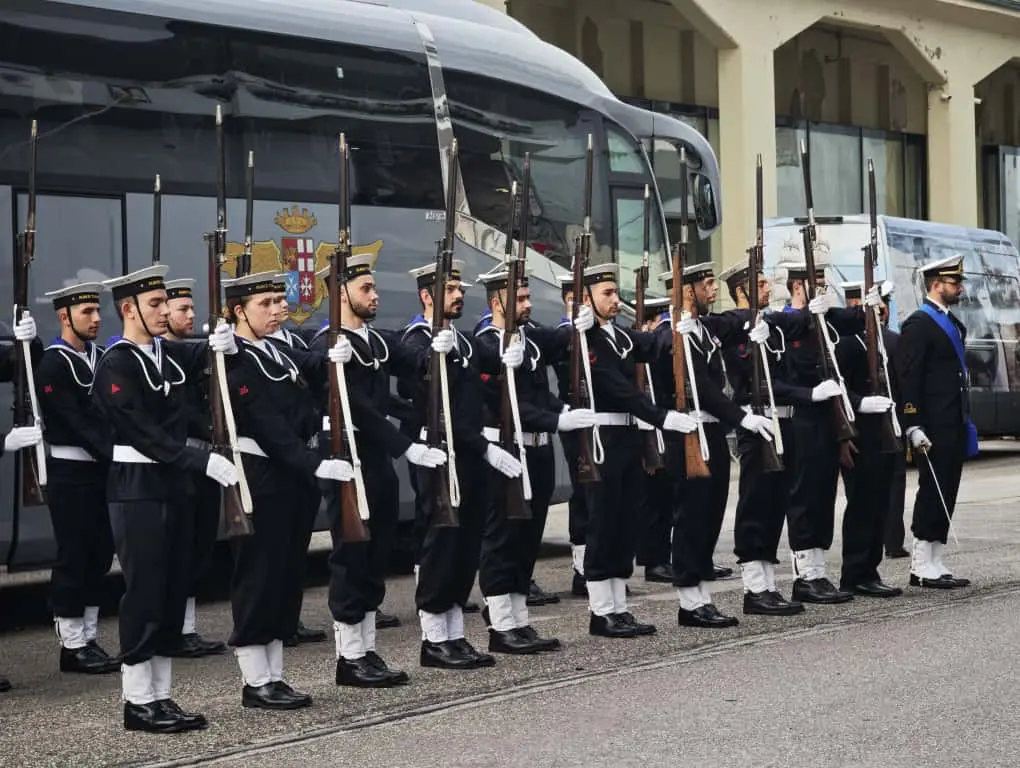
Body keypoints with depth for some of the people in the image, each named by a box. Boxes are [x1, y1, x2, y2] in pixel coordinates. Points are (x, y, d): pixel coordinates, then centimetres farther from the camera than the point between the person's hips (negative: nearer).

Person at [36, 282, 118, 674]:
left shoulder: (99, 356, 12)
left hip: (100, 469, 8)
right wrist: (112, 452, -22)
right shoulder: (53, 364, -11)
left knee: (98, 554, 10)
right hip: (70, 472, -8)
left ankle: (89, 639, 19)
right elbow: (73, 422, -18)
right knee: (72, 555, -2)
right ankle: (72, 645, 6)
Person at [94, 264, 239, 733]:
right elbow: (146, 435, -19)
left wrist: (219, 346, -8)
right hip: (136, 488, -8)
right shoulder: (115, 365, -12)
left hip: (171, 483, 8)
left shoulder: (167, 353, 11)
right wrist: (205, 461, -24)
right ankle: (138, 703, 6)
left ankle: (160, 697, 18)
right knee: (144, 593, -3)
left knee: (173, 592, 10)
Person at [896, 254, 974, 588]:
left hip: (954, 426, 9)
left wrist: (964, 422, 19)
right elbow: (908, 378, -16)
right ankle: (922, 566, 0)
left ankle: (936, 563, 15)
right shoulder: (918, 324, -11)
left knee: (946, 495, 10)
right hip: (933, 428, -9)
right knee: (932, 492, -6)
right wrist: (913, 427, -21)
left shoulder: (953, 323, 18)